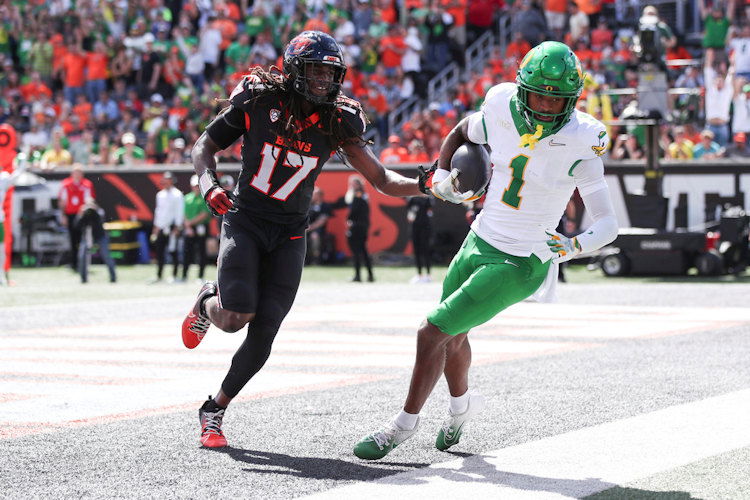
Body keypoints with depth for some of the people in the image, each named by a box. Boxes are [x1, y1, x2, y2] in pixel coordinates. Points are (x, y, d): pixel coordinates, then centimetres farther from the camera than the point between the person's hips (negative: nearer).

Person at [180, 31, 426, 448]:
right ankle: (207, 302, 18)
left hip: (289, 236, 2)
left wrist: (423, 185, -22)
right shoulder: (257, 101, -10)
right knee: (236, 317, -21)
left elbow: (382, 180, -4)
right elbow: (204, 147, 1)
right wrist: (209, 185, -18)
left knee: (263, 333, -6)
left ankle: (215, 410, 13)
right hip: (245, 222, -2)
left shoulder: (338, 122, -5)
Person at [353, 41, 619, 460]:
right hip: (480, 242, 6)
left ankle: (406, 422, 11)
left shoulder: (580, 143, -22)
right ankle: (462, 403, 55)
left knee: (433, 332, -10)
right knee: (453, 336, 24)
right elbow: (461, 135, 14)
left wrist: (572, 246, -39)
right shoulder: (501, 109, -10)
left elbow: (608, 224, -21)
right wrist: (443, 178, -1)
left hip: (518, 266, -6)